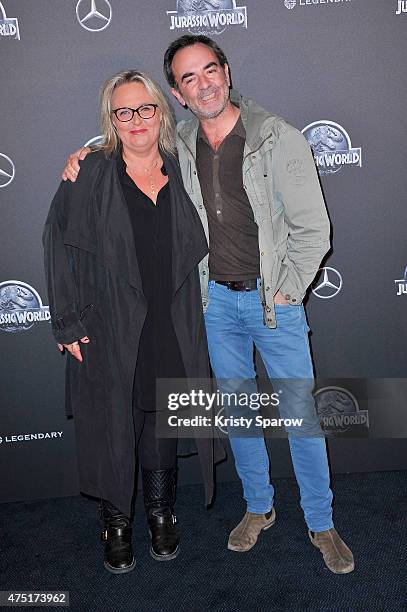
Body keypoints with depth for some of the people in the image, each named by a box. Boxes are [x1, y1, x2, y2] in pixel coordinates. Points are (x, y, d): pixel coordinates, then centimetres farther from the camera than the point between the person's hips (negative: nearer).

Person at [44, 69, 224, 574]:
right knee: (113, 427, 9)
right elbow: (60, 246, -5)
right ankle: (116, 524, 32)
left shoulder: (180, 175, 6)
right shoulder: (89, 178, -4)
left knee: (162, 424, 15)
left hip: (171, 333, 3)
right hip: (109, 333, -2)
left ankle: (161, 514, 37)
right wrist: (69, 321, -10)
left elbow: (195, 251, 14)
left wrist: (194, 316, 8)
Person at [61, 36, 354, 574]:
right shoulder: (177, 146, 0)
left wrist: (284, 293, -10)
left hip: (274, 298, -3)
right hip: (215, 298, 4)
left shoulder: (280, 139, -11)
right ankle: (259, 507, 37)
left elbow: (313, 228, -8)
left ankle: (321, 524, 27)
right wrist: (87, 158, 1)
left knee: (301, 415, 5)